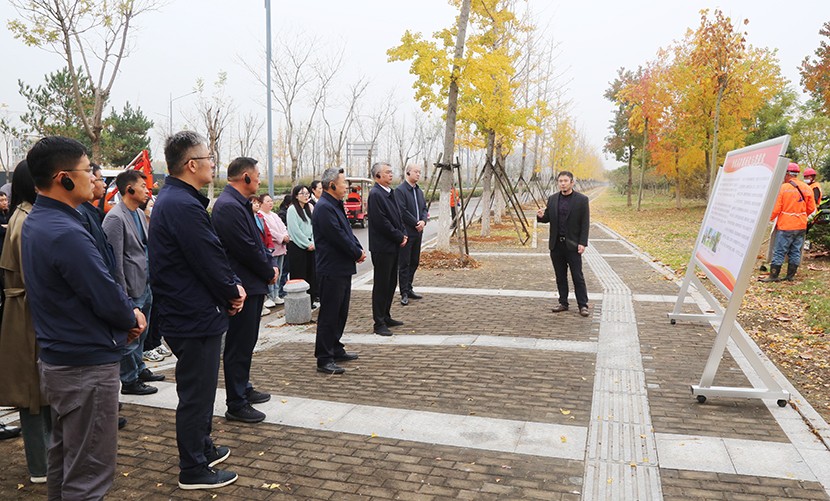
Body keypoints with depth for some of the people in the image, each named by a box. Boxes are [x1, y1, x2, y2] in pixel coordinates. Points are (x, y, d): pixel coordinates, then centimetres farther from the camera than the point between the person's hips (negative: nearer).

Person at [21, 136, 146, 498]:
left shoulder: (34, 222, 7)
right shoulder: (66, 233, -24)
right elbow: (107, 300, -23)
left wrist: (126, 312, 0)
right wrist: (132, 318, -2)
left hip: (56, 358, 10)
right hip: (87, 365, -10)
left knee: (64, 459, 24)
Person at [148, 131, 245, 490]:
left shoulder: (172, 199, 11)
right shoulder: (184, 206, -24)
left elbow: (210, 254, 11)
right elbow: (210, 261, -22)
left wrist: (233, 285, 2)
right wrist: (233, 293, -5)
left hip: (185, 313, 11)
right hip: (195, 317, -11)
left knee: (198, 388, 23)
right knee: (196, 393, 3)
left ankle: (203, 448, 40)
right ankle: (193, 470, 18)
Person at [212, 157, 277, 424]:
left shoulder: (240, 204, 13)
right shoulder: (229, 206, -20)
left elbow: (256, 241, 17)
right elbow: (247, 249, -22)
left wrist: (270, 264, 3)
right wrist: (269, 272, -10)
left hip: (253, 285, 11)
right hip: (243, 287, -11)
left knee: (246, 342, 21)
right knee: (239, 346, -1)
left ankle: (244, 390, 36)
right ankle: (236, 406, 10)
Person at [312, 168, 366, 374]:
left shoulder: (336, 205, 14)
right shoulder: (324, 208, -18)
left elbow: (347, 231, 18)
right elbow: (339, 237, -21)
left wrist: (359, 249, 2)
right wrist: (357, 253, -9)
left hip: (343, 268, 10)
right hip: (332, 270, -10)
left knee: (340, 312, 18)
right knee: (329, 314, -3)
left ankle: (336, 349, 31)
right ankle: (324, 359, 4)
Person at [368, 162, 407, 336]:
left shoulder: (389, 193, 14)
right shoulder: (375, 194, -15)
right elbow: (382, 222, -20)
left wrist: (403, 234, 4)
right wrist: (399, 237, -13)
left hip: (393, 246, 9)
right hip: (382, 247, -9)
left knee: (391, 283, 16)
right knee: (381, 285, -2)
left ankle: (386, 317, 27)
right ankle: (379, 323, 5)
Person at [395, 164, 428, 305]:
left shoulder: (419, 191, 16)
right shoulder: (400, 190, -10)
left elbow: (424, 208, 16)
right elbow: (402, 211, -16)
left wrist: (423, 221, -4)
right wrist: (416, 223, -11)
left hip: (417, 232, 8)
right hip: (406, 232, -8)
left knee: (414, 262, 12)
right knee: (404, 264, -2)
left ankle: (409, 289, 22)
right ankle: (404, 293, 2)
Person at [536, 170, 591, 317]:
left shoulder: (582, 199, -3)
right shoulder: (552, 199, 9)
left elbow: (585, 223, -4)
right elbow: (548, 218, 14)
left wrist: (582, 243, -12)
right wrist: (541, 216, -11)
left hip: (572, 245, -4)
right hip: (556, 244, 4)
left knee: (578, 277, -1)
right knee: (560, 276, 11)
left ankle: (583, 305, 5)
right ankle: (563, 303, 20)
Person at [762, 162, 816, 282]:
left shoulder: (782, 188, -12)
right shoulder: (807, 188, 3)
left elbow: (775, 209, -13)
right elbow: (811, 208, 8)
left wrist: (768, 219, 2)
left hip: (785, 226, -5)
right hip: (801, 226, 5)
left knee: (779, 251, 0)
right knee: (796, 252, 11)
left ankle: (774, 275, 2)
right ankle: (791, 275, 16)